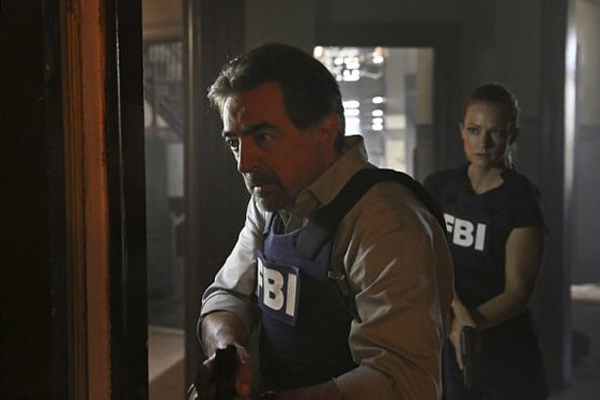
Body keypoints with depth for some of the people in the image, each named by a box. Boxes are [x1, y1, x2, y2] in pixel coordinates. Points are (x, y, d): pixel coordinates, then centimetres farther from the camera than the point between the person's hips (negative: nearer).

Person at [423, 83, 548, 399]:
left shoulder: (520, 200, -10)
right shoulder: (438, 186, 1)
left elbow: (518, 291, -13)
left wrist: (470, 323, -30)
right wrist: (457, 312, -26)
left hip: (504, 348, -3)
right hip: (444, 344, 3)